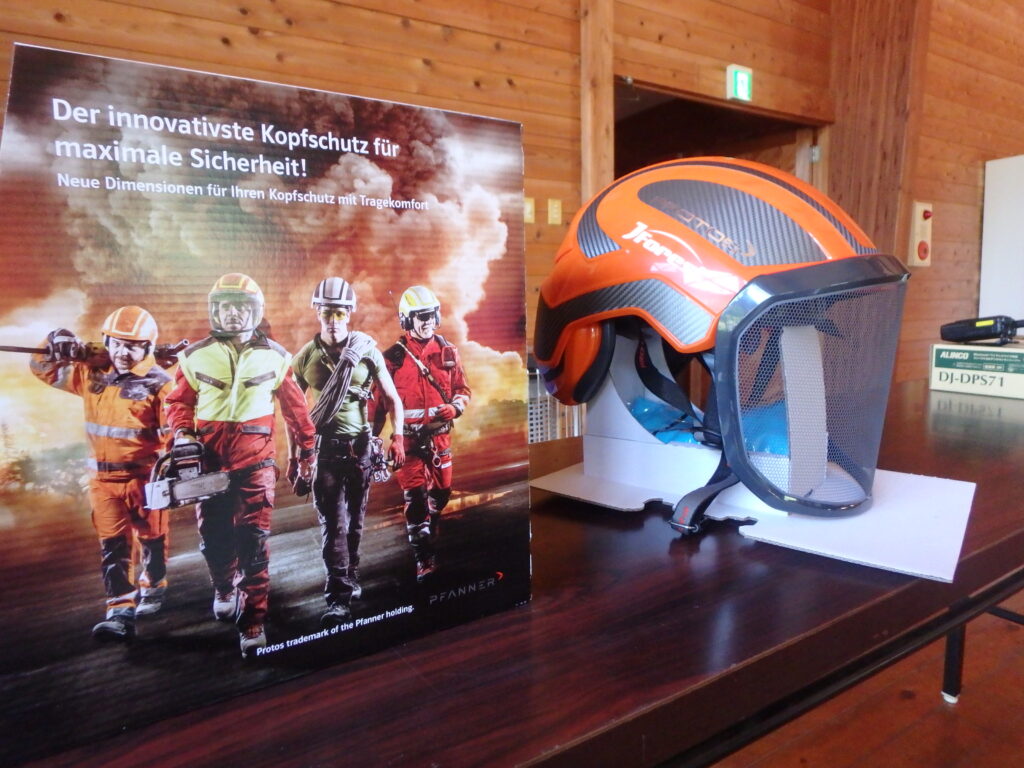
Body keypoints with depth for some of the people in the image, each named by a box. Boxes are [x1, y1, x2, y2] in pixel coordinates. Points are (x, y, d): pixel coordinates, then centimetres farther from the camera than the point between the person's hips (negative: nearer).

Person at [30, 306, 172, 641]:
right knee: (112, 545, 2)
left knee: (151, 537, 14)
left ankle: (153, 589, 37)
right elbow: (43, 368, 15)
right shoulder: (91, 374, 4)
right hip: (103, 477, 4)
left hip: (145, 475, -4)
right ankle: (120, 613, 6)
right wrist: (56, 345, -5)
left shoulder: (159, 383, -11)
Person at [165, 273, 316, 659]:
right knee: (213, 533, 12)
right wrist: (182, 432, -6)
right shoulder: (195, 356, 5)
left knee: (254, 538, -6)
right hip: (210, 454, 2)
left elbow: (294, 406, 10)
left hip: (255, 455, -2)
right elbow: (179, 400, 13)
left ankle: (254, 623, 2)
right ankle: (224, 587, 43)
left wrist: (306, 451, 12)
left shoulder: (274, 356, 4)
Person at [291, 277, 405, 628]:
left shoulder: (367, 350, -1)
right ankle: (339, 597, -2)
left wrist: (397, 437, -7)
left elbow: (391, 398, 4)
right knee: (332, 522, -4)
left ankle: (350, 575, 31)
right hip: (324, 446, 0)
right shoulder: (305, 357, 2)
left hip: (360, 445, 1)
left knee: (355, 519, 11)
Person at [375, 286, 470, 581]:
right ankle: (423, 560, 0)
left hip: (440, 434, 4)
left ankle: (431, 544, 35)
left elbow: (462, 387, 11)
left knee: (441, 493, 14)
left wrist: (455, 407, -10)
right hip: (409, 437, -4)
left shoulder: (448, 351, 6)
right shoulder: (393, 356, -4)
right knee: (416, 497, -7)